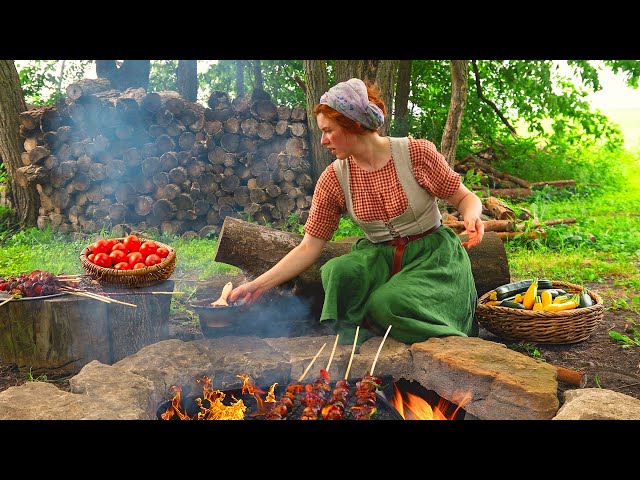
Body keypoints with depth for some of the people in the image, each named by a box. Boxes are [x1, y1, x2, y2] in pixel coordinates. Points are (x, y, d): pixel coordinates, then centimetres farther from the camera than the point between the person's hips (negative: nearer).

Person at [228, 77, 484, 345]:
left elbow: (465, 198, 0)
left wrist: (471, 216, -25)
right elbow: (308, 248, -3)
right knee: (338, 272, -30)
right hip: (379, 259, 2)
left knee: (390, 303, -31)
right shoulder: (334, 178, -4)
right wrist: (258, 285, -11)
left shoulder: (416, 153, -11)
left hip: (432, 255, -2)